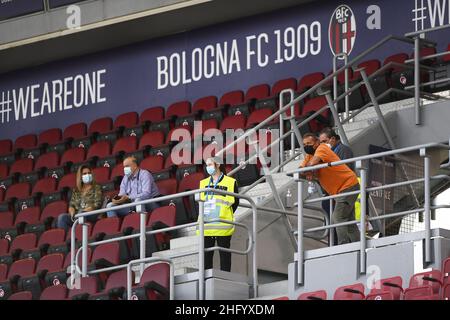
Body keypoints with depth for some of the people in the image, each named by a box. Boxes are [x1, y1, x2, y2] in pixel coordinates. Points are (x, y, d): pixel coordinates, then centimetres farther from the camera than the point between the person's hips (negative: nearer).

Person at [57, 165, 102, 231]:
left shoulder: (96, 188, 10)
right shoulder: (76, 190, 22)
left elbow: (97, 204, -1)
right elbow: (71, 205, 15)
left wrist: (84, 211, -16)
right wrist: (72, 213, -9)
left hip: (91, 215, -4)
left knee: (81, 213, -39)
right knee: (62, 217, -26)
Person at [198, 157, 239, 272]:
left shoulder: (230, 182, 3)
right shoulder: (204, 183, 17)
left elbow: (235, 202, 2)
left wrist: (226, 215, -4)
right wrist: (204, 214, 5)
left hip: (222, 226, -4)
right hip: (206, 226, 4)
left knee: (224, 254, -1)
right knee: (206, 254, 4)